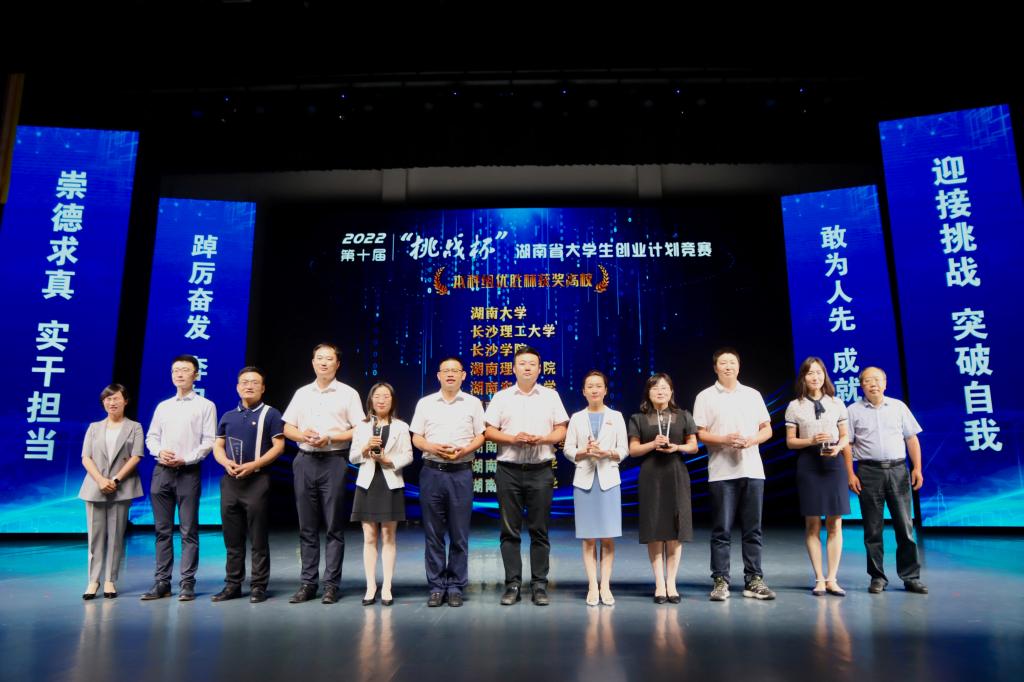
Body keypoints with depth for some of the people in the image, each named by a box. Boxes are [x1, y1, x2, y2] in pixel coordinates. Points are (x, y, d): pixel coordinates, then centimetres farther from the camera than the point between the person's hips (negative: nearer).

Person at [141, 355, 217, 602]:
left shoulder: (205, 406, 3)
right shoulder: (163, 406, 18)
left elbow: (209, 441, -4)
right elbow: (151, 437, 16)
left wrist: (185, 459, -14)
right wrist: (159, 452, -5)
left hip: (188, 471, -4)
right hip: (161, 470, 5)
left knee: (188, 530, -3)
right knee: (162, 529, 7)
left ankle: (187, 583, 1)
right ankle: (162, 582, 13)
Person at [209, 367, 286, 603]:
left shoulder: (270, 414, 0)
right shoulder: (228, 417, 15)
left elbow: (278, 446, -6)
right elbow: (217, 446, 14)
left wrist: (253, 465, -16)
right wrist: (226, 462, -7)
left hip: (257, 479, -5)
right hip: (230, 480, 5)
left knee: (258, 539, 0)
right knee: (232, 537, 10)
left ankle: (258, 586, 7)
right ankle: (232, 584, 20)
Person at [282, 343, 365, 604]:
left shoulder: (348, 394, 2)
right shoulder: (302, 393, 14)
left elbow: (358, 431, -4)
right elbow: (287, 428, 13)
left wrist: (329, 438, -14)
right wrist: (301, 434, -8)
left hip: (334, 462, -4)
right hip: (305, 462, 4)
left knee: (334, 526, 0)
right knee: (307, 526, 8)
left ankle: (331, 584, 6)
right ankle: (308, 583, 15)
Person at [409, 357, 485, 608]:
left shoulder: (473, 403, 7)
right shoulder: (425, 403, 9)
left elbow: (480, 436, 6)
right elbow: (416, 438, 8)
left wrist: (463, 450, -12)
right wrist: (433, 448, -11)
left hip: (461, 472, -1)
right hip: (432, 472, 1)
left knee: (459, 534, 2)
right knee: (433, 533, 5)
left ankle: (455, 587, 13)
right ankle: (436, 586, 15)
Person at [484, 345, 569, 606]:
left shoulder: (550, 396, 9)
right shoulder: (501, 397, 8)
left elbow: (562, 430, 7)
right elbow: (488, 431, 4)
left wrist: (542, 439, -12)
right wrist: (512, 439, -12)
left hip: (541, 470, 0)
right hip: (508, 470, 0)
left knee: (539, 531, 3)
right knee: (510, 531, 3)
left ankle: (539, 585, 11)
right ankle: (512, 584, 12)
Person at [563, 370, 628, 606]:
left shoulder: (616, 417, 8)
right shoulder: (577, 418, 9)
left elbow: (624, 450, 4)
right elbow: (567, 449, 5)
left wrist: (606, 452, -13)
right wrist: (585, 452, -13)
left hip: (609, 479, 0)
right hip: (584, 480, 0)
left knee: (608, 538, -1)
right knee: (589, 538, 1)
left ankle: (605, 586, 7)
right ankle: (592, 586, 6)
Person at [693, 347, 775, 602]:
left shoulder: (753, 395, 13)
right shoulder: (705, 397, 4)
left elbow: (767, 429, 13)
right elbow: (699, 434, -1)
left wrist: (751, 440, -7)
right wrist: (725, 440, -16)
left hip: (752, 470, 3)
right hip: (721, 472, -3)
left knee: (753, 530, 7)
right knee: (722, 530, -1)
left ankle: (754, 580, 15)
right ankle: (720, 581, 6)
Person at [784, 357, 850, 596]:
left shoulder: (836, 403, 8)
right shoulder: (795, 406, 4)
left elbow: (845, 436, 11)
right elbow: (790, 441, 3)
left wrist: (838, 447, -10)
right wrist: (811, 441, -14)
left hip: (833, 463, 2)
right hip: (808, 463, -1)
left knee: (835, 525, 1)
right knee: (812, 525, 2)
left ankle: (832, 579, 9)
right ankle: (819, 579, 9)